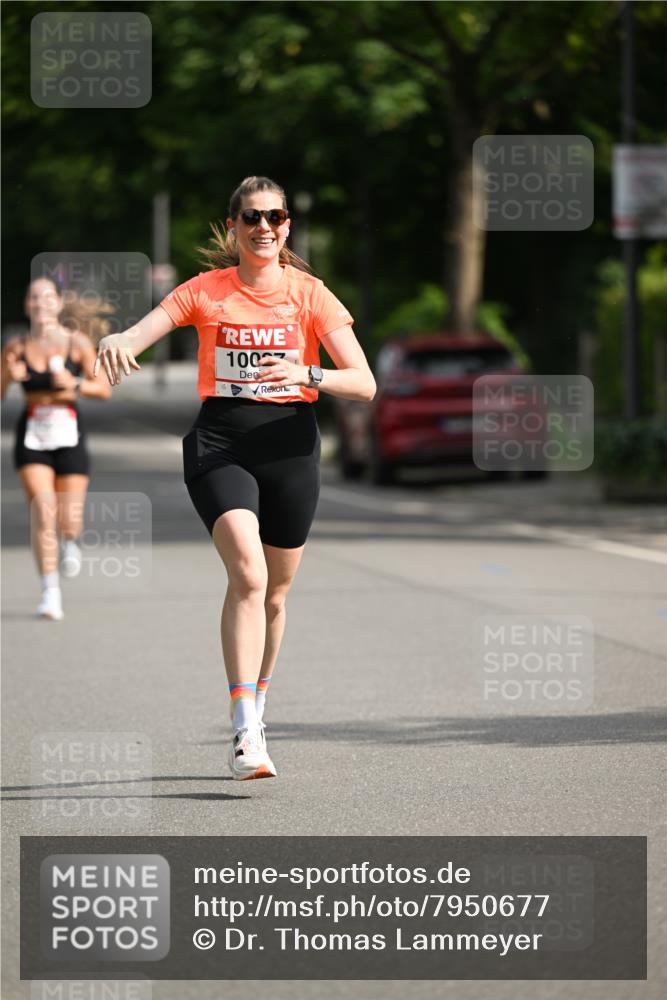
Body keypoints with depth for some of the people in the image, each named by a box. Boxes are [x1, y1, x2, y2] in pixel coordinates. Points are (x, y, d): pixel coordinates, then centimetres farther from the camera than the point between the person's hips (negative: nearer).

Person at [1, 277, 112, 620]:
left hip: (68, 435, 0)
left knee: (68, 519, -1)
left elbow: (103, 388, -1)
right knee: (42, 510, -15)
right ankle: (50, 592, -11)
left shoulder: (78, 343, -2)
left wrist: (74, 384, -18)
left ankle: (69, 541, 38)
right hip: (32, 436, 0)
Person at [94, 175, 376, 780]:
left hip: (290, 444, 2)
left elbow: (364, 384, -3)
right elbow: (139, 334, -6)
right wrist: (115, 343, -31)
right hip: (220, 444, -2)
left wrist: (307, 374, -22)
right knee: (248, 575, -22)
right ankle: (245, 733, -26)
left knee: (274, 592, 10)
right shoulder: (206, 291, 4)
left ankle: (255, 709, 34)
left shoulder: (310, 294, 3)